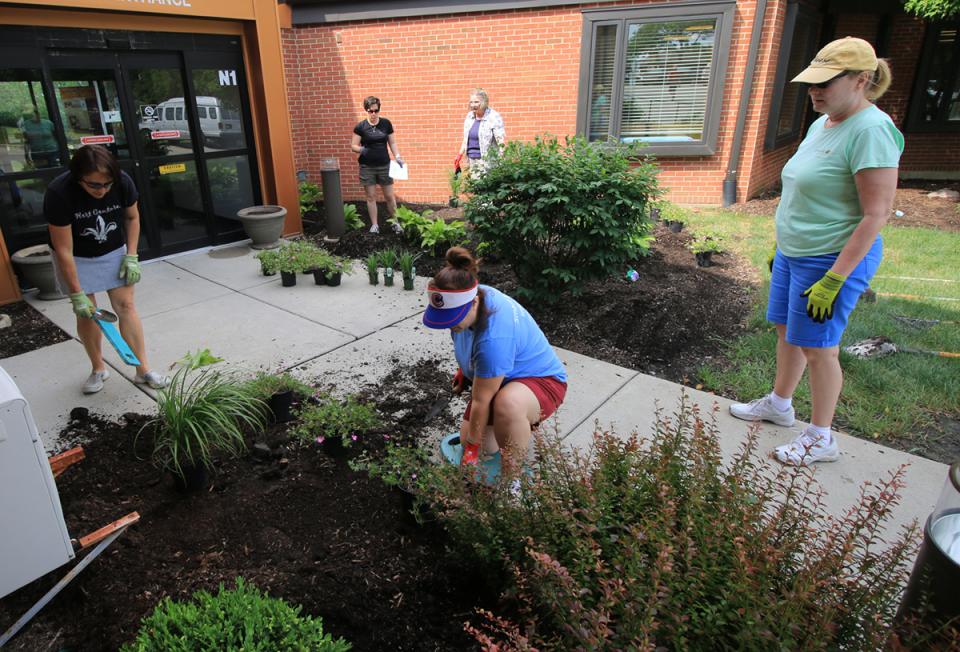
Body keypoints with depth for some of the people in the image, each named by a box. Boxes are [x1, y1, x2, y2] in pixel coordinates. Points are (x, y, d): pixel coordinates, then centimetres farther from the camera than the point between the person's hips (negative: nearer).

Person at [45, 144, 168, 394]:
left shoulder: (122, 182, -23)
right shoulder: (58, 193, -30)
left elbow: (132, 217, -1)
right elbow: (64, 250, -25)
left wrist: (131, 256, -9)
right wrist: (77, 294, -22)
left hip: (113, 252, 2)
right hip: (76, 259, -1)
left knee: (126, 305, -4)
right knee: (86, 313, 1)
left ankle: (143, 369, 1)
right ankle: (98, 369, 19)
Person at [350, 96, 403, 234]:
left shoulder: (386, 123, 0)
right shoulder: (360, 126, -5)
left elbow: (392, 142, 8)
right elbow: (353, 146, -2)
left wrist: (398, 157, -6)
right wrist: (361, 149, -24)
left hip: (384, 166, 1)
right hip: (367, 167, -1)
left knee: (390, 196, 5)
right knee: (371, 197, 6)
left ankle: (395, 222, 21)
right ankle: (374, 225, 17)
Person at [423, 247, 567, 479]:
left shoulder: (493, 338, -39)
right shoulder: (469, 295, -15)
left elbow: (481, 401, -28)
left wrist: (472, 448, -16)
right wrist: (464, 370, 15)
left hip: (540, 380, -8)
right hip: (495, 379, 9)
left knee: (508, 404, -43)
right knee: (468, 440, 3)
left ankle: (511, 481, -21)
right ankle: (525, 421, 26)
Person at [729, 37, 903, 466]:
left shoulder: (871, 130, -19)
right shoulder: (821, 124, 8)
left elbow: (877, 214, -22)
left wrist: (834, 279, -25)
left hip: (834, 259, -9)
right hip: (794, 252, 9)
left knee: (817, 346, 1)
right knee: (786, 331, 18)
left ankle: (821, 439, 18)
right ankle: (778, 404, 38)